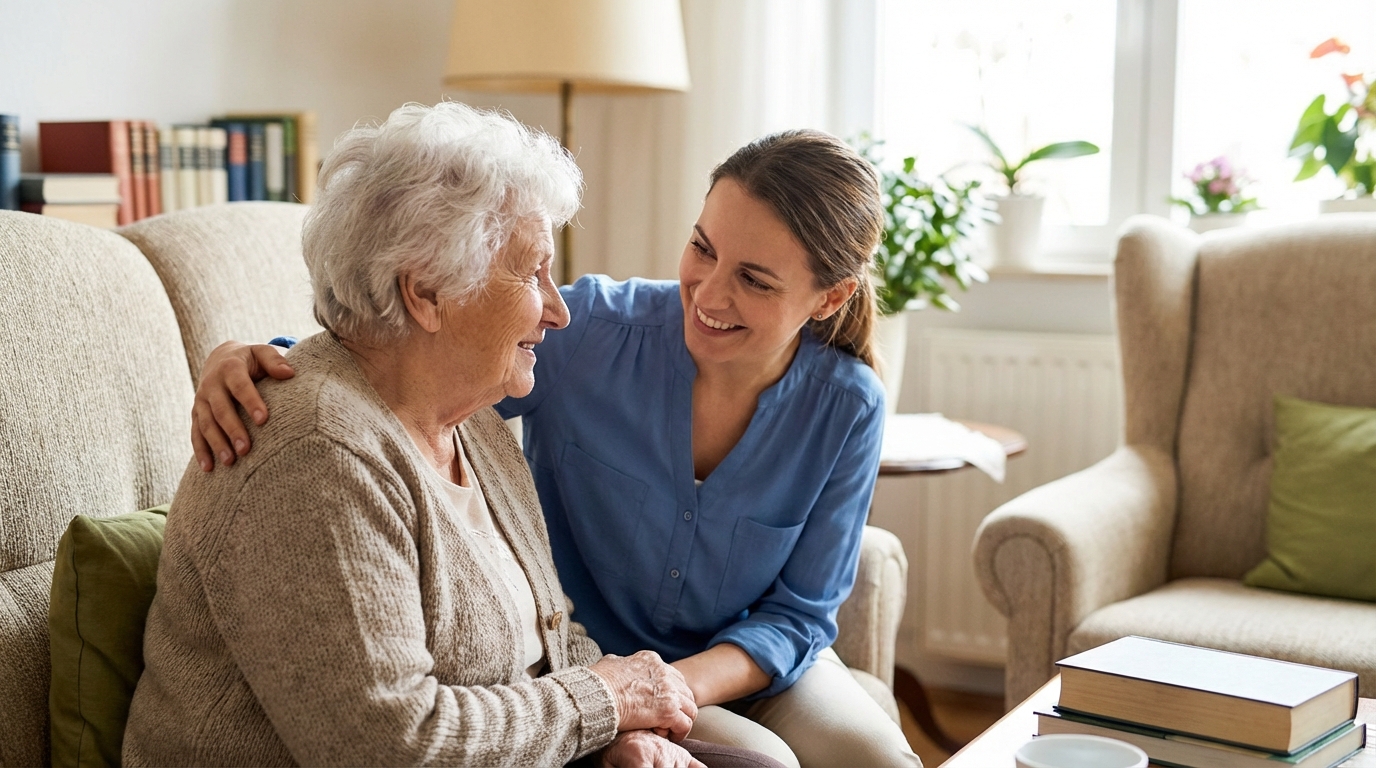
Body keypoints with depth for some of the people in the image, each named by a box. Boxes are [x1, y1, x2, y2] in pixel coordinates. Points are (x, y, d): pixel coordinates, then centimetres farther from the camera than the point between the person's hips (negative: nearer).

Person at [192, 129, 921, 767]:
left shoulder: (845, 409, -14)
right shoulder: (591, 332, -21)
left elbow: (799, 610, -7)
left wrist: (682, 683, -26)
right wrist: (245, 361, -36)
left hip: (748, 663, 3)